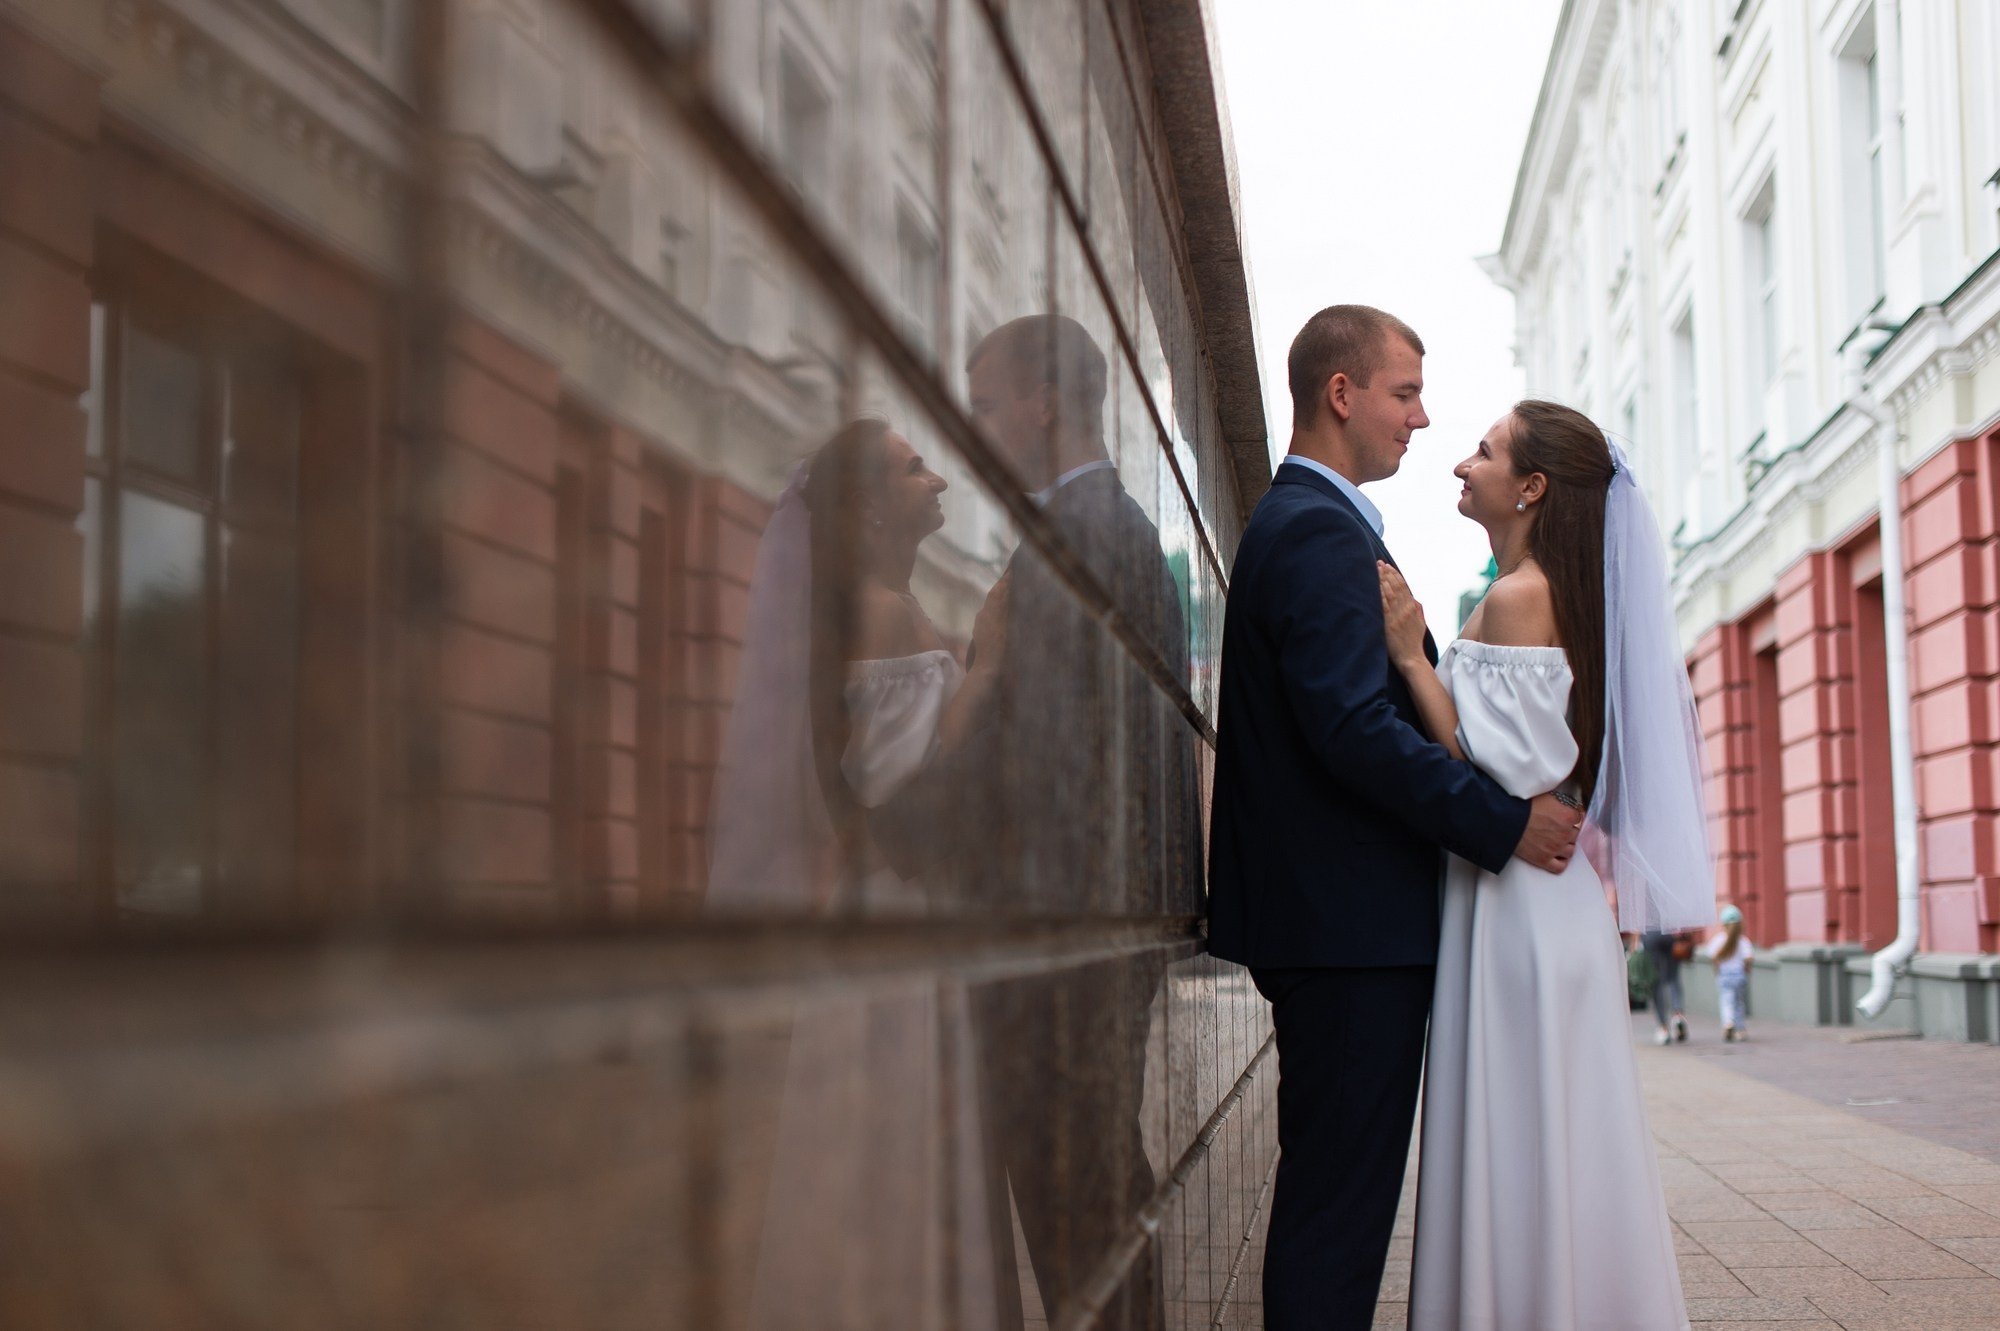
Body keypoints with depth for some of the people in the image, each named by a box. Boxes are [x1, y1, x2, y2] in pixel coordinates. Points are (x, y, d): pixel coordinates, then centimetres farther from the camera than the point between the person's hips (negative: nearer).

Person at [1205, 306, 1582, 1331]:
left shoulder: (1294, 521, 20)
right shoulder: (1321, 531, -14)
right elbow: (1356, 727, -24)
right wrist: (1506, 822, -18)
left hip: (1328, 917, 11)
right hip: (1350, 923, -11)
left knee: (1334, 1193, 15)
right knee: (1340, 1197, -7)